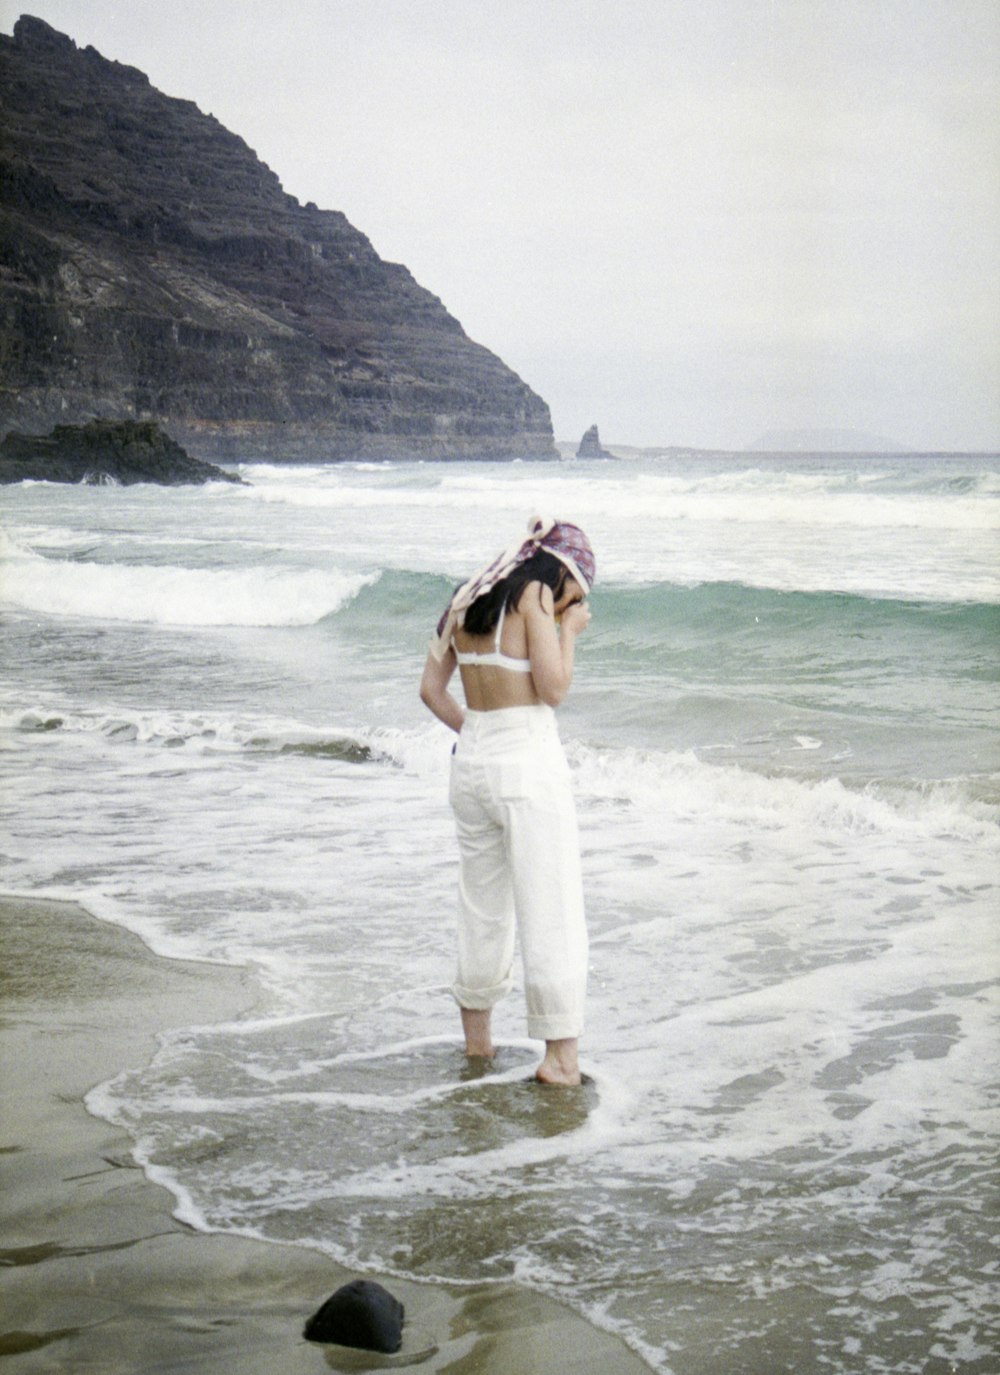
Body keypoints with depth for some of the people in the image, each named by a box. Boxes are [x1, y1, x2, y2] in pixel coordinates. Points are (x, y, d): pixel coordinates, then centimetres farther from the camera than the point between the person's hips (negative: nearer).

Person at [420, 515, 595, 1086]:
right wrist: (569, 629, 1)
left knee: (483, 905, 19)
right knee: (551, 911, -2)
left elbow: (432, 689, 12)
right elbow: (553, 690, -12)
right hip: (529, 765, -7)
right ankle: (563, 1055, 0)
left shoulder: (467, 600, 9)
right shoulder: (534, 596, -10)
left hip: (472, 760, 7)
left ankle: (477, 1036, 30)